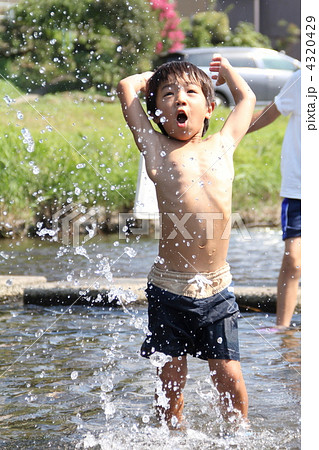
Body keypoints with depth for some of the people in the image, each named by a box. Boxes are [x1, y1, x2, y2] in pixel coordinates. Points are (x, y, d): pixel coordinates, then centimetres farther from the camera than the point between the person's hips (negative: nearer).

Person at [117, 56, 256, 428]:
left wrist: (226, 71, 41)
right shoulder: (157, 150, 3)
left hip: (216, 288, 2)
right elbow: (126, 88, 5)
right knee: (170, 378, 5)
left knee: (230, 378, 1)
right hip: (169, 287, -2)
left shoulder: (222, 146, 10)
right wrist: (152, 78, 22)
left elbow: (246, 98, 27)